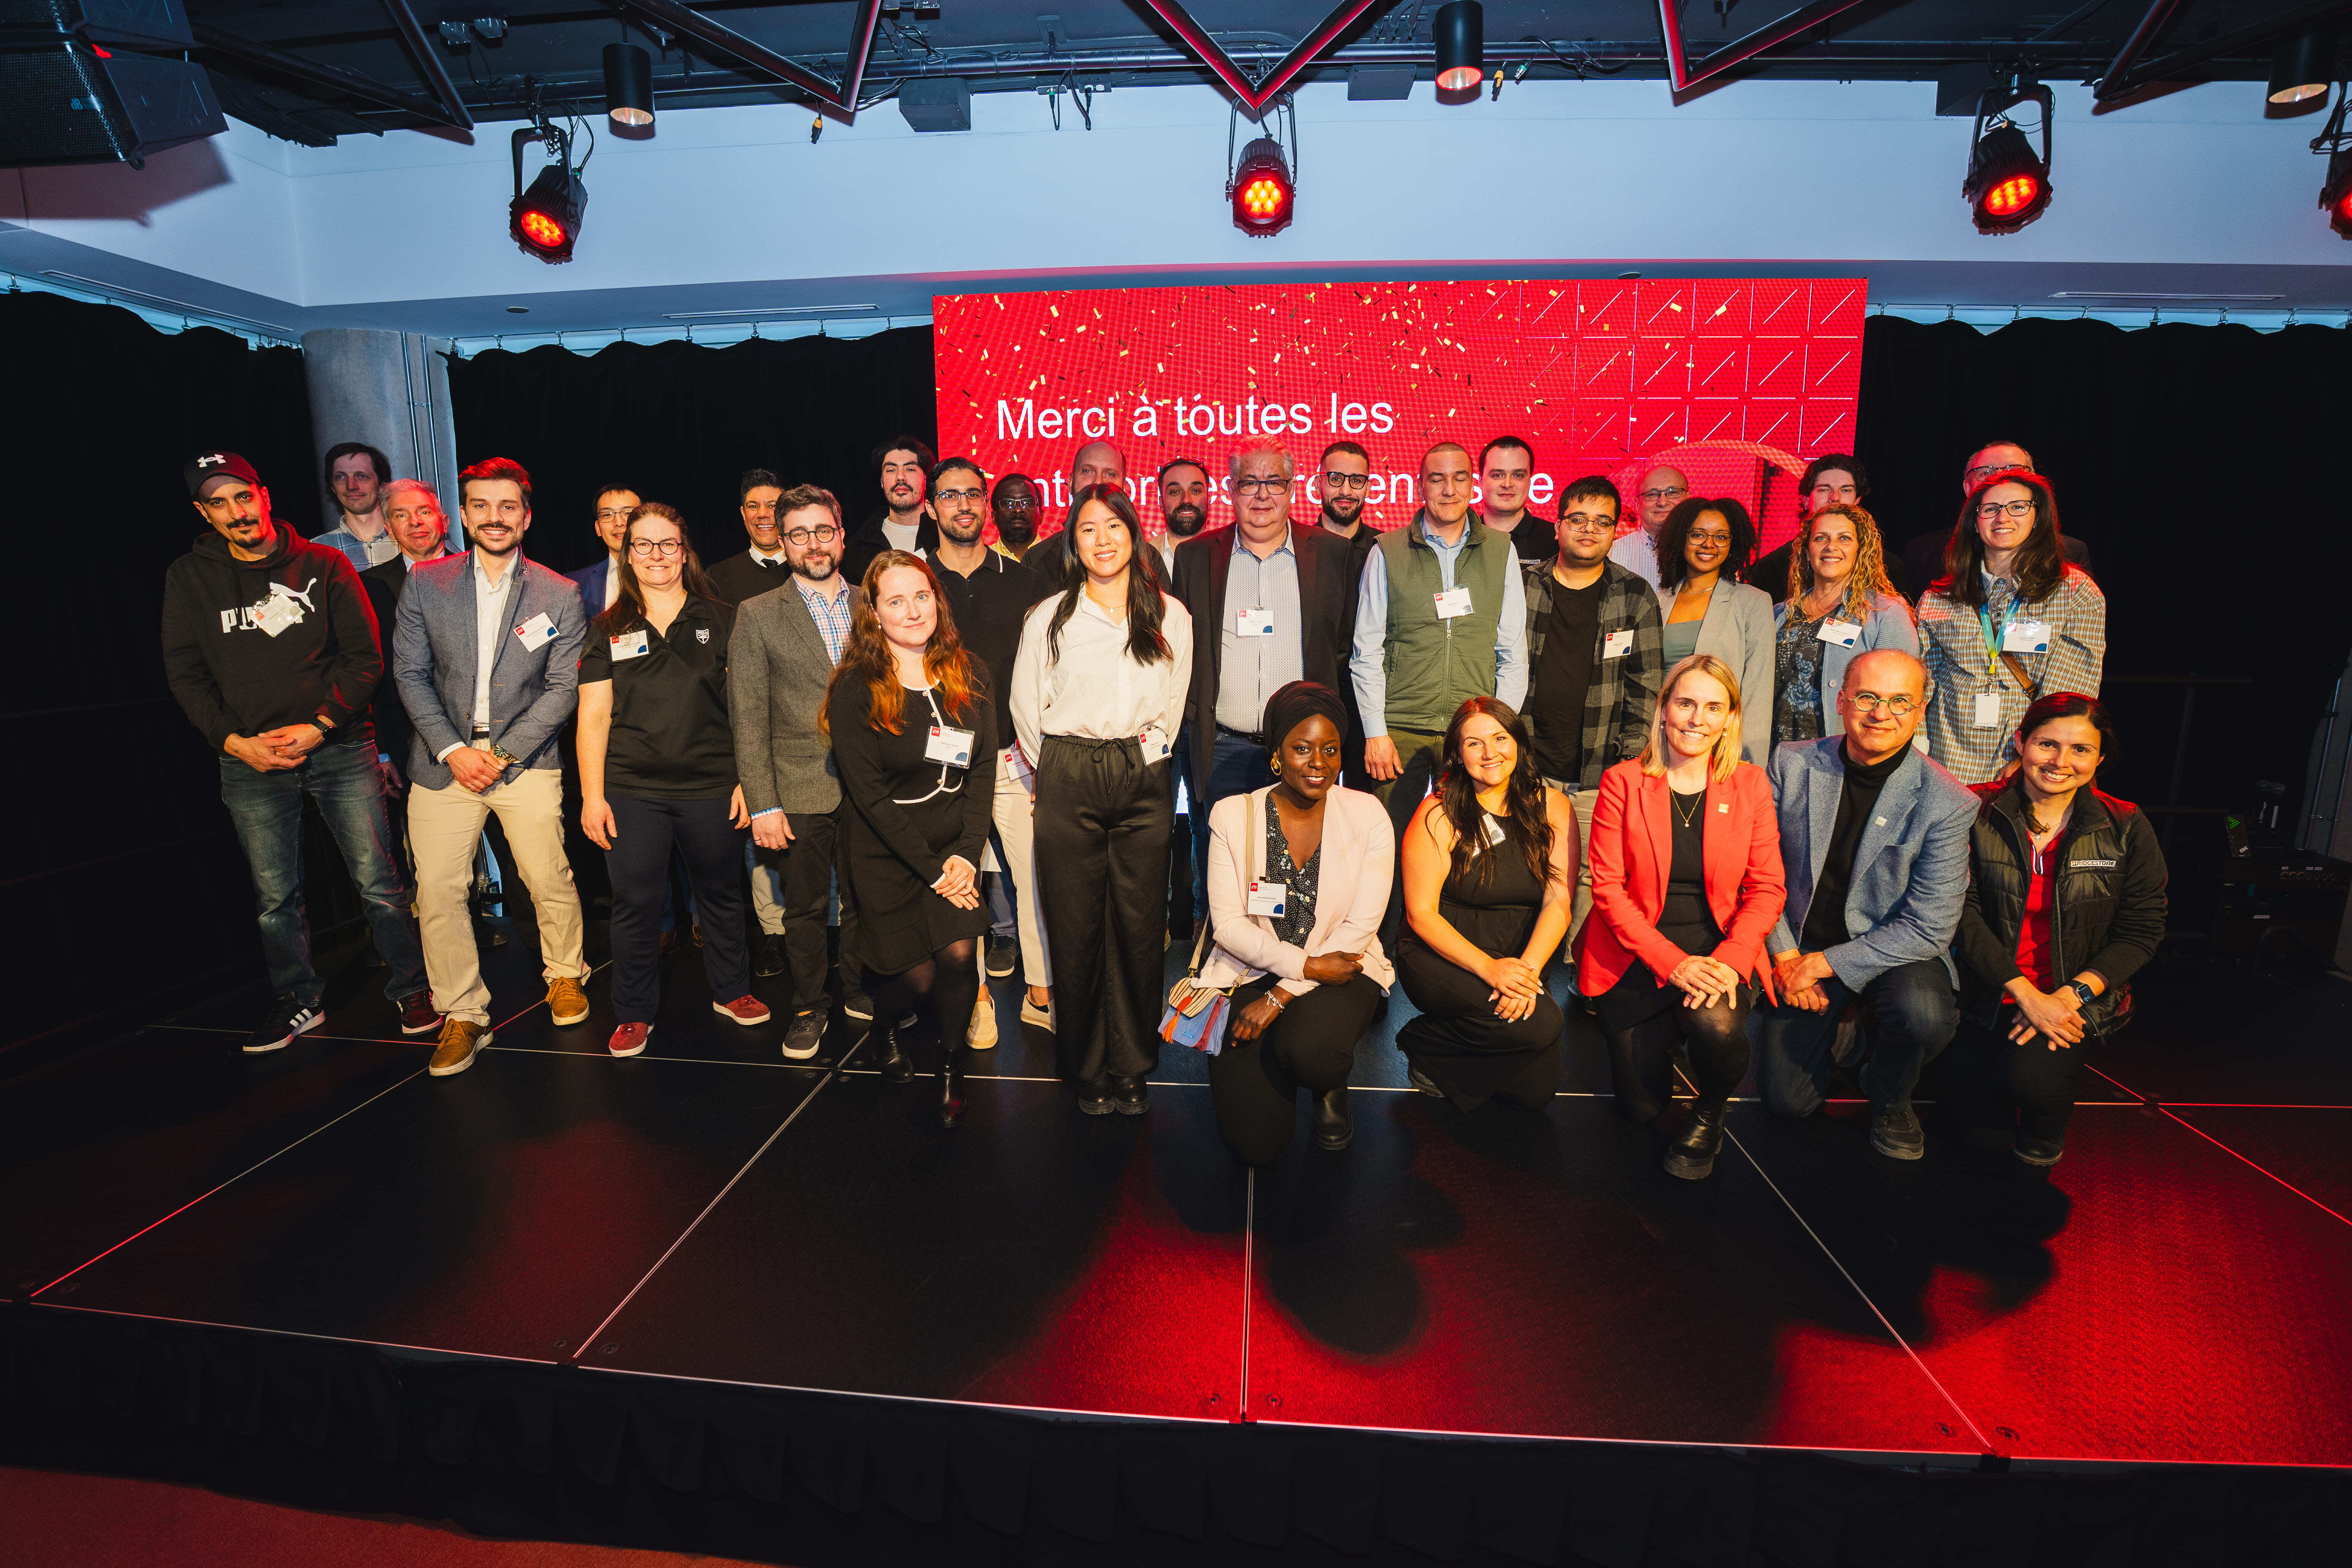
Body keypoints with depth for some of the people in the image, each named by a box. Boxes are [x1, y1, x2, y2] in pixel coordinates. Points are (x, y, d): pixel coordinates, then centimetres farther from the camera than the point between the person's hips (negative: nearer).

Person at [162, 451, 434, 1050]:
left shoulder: (325, 566, 2)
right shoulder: (189, 578, 7)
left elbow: (365, 658, -1)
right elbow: (185, 674, 6)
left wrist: (319, 726, -11)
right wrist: (234, 741, -7)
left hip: (339, 747, -2)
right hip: (250, 761, 2)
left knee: (379, 882, -1)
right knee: (275, 897, 9)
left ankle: (411, 989, 12)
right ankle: (298, 1001, 25)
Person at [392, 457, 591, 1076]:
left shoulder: (560, 595, -1)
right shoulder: (425, 583, 3)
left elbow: (563, 689, -3)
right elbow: (411, 674, 3)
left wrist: (501, 753, -10)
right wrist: (452, 750, -8)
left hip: (524, 758, -1)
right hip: (444, 759, 2)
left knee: (550, 880, -2)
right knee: (437, 891, 0)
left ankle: (565, 974, 26)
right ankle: (463, 1015, 13)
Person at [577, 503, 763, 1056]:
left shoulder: (721, 621, 5)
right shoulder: (608, 630, 7)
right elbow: (594, 716, 5)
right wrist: (592, 796, -1)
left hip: (712, 786, 0)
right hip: (631, 790, 1)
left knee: (721, 894, 10)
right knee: (636, 903, 5)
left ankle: (731, 991, 29)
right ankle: (634, 1013, 21)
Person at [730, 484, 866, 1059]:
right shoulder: (757, 616, 0)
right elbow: (749, 718, -3)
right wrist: (762, 804, -9)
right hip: (800, 791, -2)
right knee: (802, 906, 8)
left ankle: (859, 987, 33)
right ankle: (808, 1007, 26)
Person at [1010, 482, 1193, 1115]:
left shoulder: (1170, 616, 8)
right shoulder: (1049, 617, 4)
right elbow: (1026, 707, 9)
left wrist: (1144, 753, 9)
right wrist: (1059, 771, 9)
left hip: (1145, 779, 1)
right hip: (1069, 782, -1)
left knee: (1139, 925, 2)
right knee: (1075, 926, 2)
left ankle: (1132, 1068, 18)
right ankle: (1087, 1068, 18)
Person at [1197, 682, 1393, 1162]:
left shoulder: (1366, 815, -4)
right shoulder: (1232, 815, -3)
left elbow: (1360, 927, -7)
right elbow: (1228, 924, -5)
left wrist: (1283, 995, -13)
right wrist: (1308, 964, -17)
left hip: (1340, 969, 0)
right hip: (1251, 972, 0)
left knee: (1310, 1052, -34)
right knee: (1256, 1143, -13)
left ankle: (1331, 1085, 6)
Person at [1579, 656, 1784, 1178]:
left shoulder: (1749, 784, 2)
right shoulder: (1622, 782, -4)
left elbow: (1767, 888, 1)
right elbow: (1608, 887, -8)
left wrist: (1730, 960, -16)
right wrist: (1673, 962, -19)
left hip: (1721, 953, 1)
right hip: (1638, 955, -1)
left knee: (1717, 1025, -33)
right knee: (1640, 1107, -4)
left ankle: (1709, 1116, 3)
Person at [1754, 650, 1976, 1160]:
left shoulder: (1947, 803, -15)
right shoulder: (1792, 763, -8)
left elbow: (1928, 928, -16)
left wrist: (1823, 964, -20)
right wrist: (1785, 954, -10)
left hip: (1895, 950, -1)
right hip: (1801, 947, 2)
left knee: (1923, 1014, -35)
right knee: (1789, 1098, -4)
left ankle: (1890, 1098, 0)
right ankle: (1836, 1025, 30)